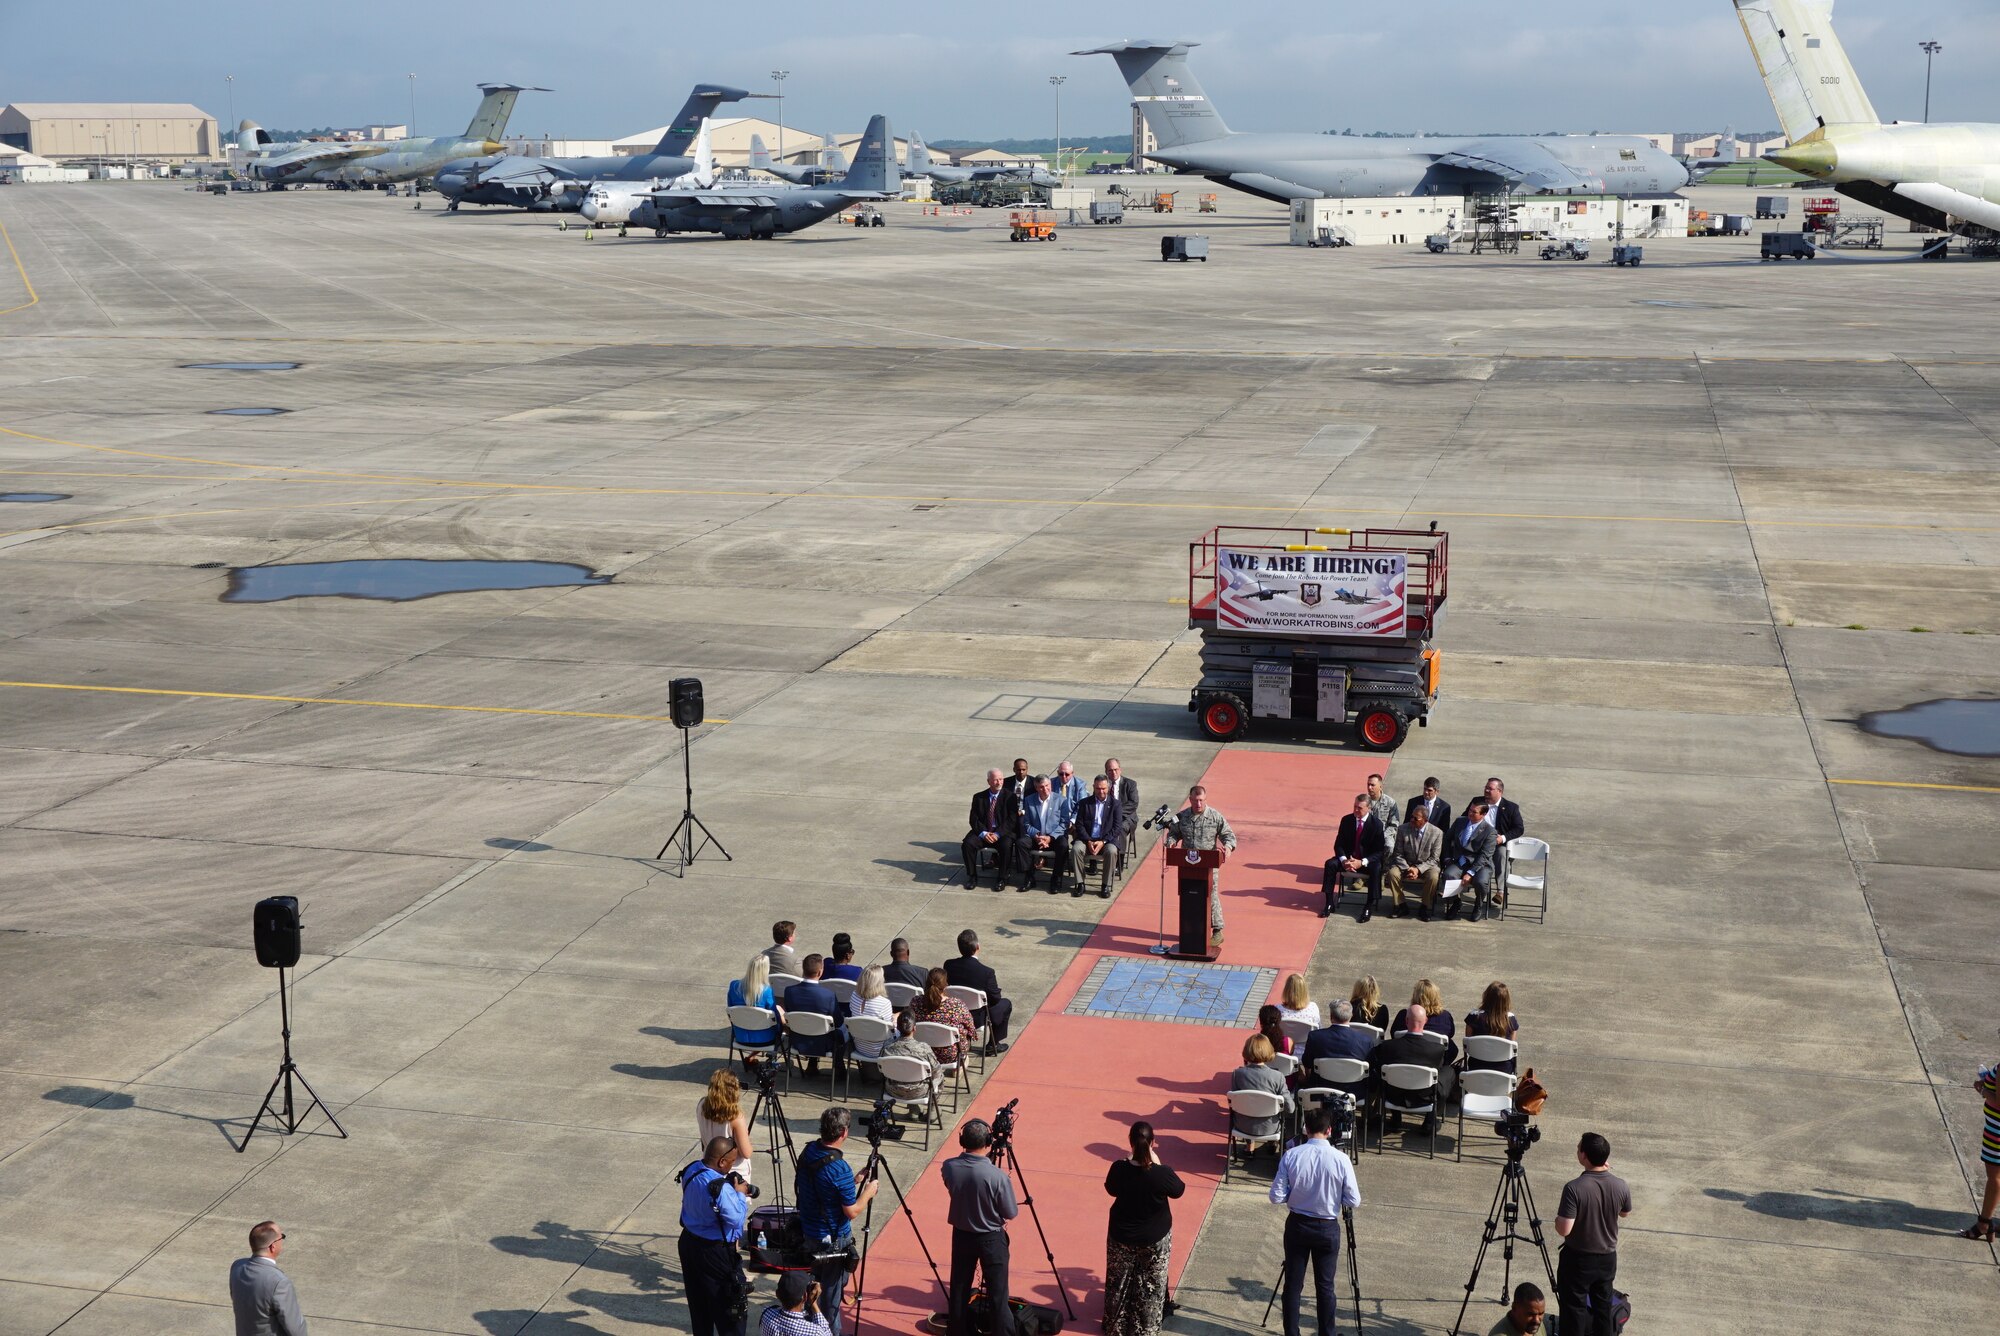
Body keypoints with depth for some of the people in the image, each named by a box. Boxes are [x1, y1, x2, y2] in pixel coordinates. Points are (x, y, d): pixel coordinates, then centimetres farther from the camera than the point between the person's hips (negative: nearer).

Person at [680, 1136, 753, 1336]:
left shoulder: (691, 1171, -4)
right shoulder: (721, 1189, -31)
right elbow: (737, 1219, -22)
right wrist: (740, 1194, -8)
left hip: (689, 1242, 8)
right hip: (714, 1252, -8)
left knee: (698, 1301, 21)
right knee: (728, 1305, 6)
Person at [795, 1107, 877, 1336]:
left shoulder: (807, 1152, -6)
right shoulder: (840, 1169, -29)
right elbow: (852, 1212, -23)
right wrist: (868, 1192, -5)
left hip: (809, 1230, 8)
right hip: (834, 1238, -8)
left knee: (814, 1282, 23)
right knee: (831, 1289, 8)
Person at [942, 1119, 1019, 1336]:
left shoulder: (948, 1168, -14)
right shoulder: (996, 1176, -26)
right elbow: (1011, 1214, -12)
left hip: (961, 1235, 4)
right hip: (991, 1239, -4)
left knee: (959, 1292, 17)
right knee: (997, 1297, 4)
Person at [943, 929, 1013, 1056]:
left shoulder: (948, 965, -14)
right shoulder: (987, 972, -26)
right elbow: (995, 998, -14)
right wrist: (997, 984, 5)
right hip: (977, 1019, -5)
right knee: (1006, 1004, 22)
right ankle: (993, 1046, 25)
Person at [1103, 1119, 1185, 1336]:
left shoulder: (1119, 1169, -21)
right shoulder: (1162, 1174, -27)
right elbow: (1179, 1190, -5)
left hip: (1122, 1237, 2)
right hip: (1155, 1239, -2)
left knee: (1119, 1284, 23)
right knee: (1150, 1288, 19)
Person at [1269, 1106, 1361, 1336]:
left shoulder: (1291, 1156, -11)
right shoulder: (1340, 1159, -13)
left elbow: (1277, 1196, -9)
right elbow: (1353, 1201, -9)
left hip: (1297, 1225, 1)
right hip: (1327, 1229, -1)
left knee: (1293, 1285, 10)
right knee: (1326, 1287, 10)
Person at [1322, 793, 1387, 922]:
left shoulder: (1376, 824, -12)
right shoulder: (1346, 820, -3)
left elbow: (1380, 851, -14)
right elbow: (1338, 844, 0)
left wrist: (1362, 862, -27)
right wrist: (1344, 860, -21)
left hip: (1367, 860, -3)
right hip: (1348, 858, 3)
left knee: (1376, 869, -34)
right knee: (1330, 864, -23)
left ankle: (1369, 907, -24)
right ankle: (1329, 903, -13)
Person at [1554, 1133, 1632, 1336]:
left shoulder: (1574, 1188, -27)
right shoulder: (1620, 1186, -11)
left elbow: (1564, 1229, -27)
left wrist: (1558, 1216, -4)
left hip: (1578, 1259, -4)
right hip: (1607, 1258, 4)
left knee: (1574, 1308, 8)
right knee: (1603, 1305, 19)